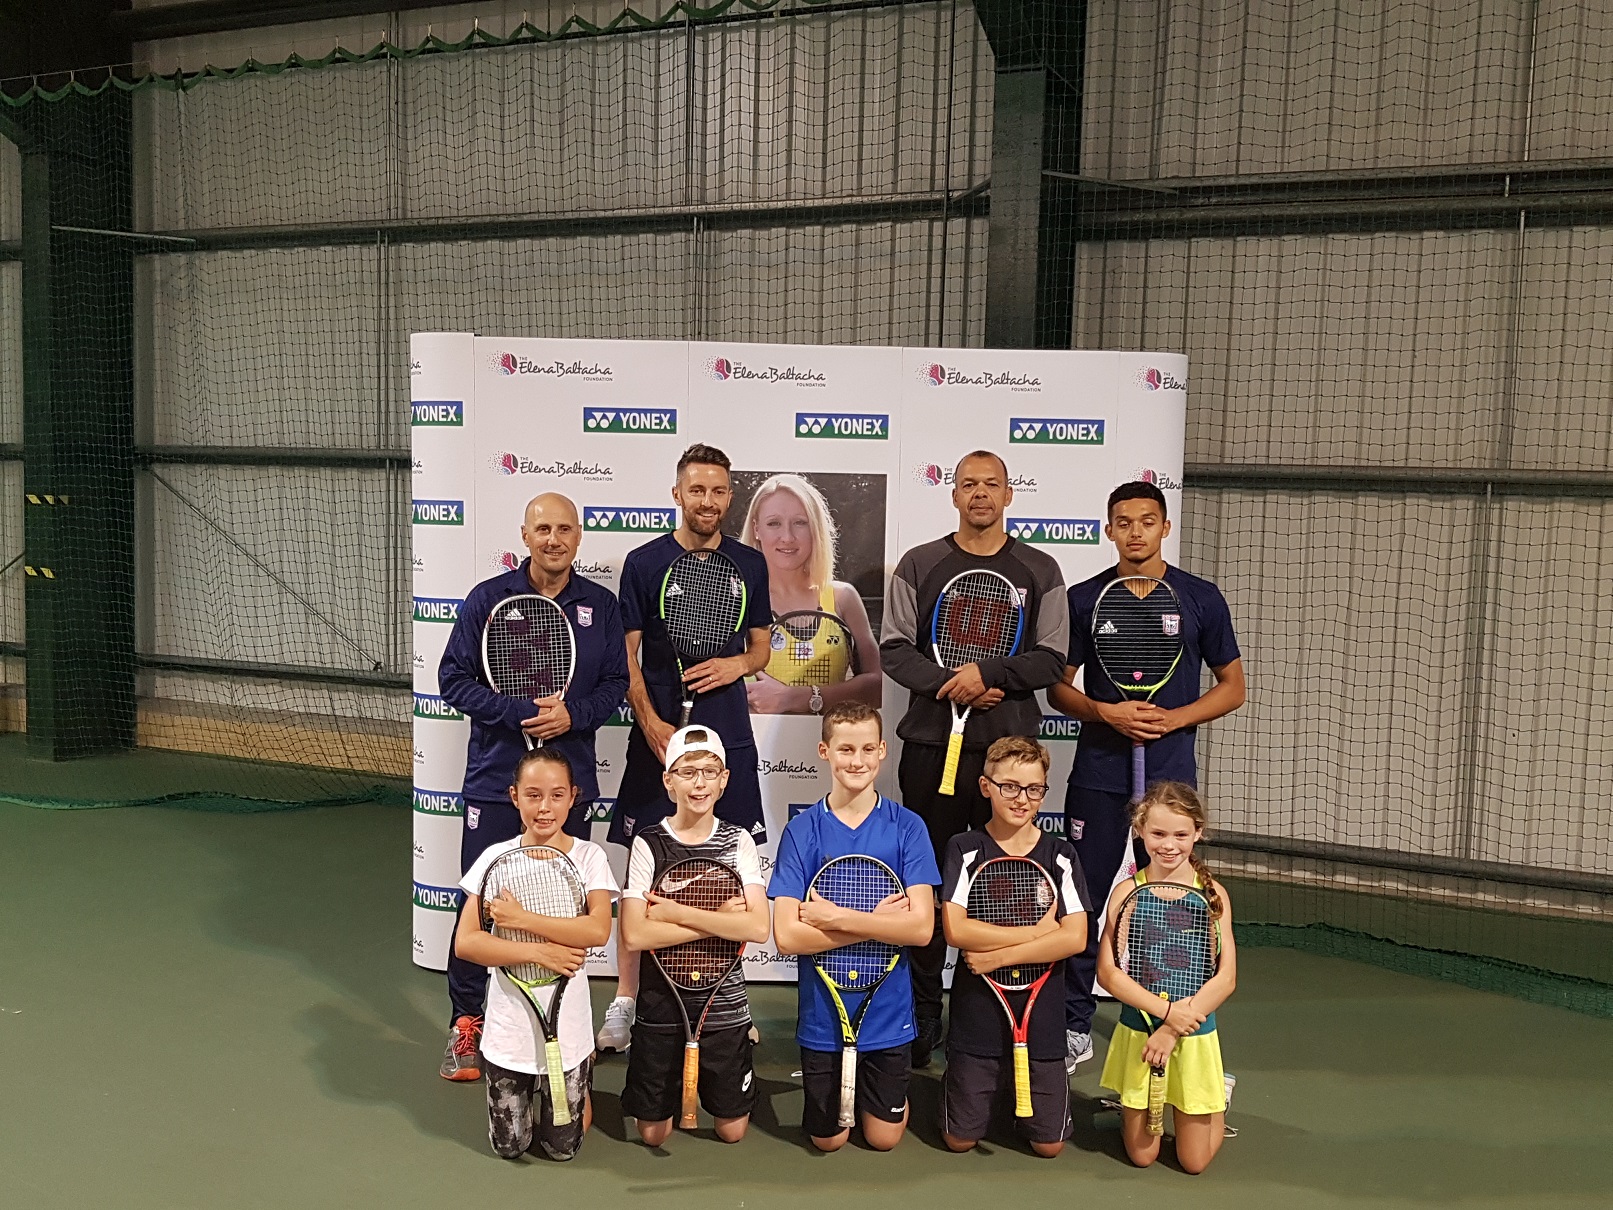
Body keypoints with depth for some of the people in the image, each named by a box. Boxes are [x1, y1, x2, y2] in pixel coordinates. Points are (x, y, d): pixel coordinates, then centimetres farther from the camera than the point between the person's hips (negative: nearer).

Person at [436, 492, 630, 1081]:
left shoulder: (601, 606, 3)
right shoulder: (487, 598, -4)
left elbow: (615, 682, 6)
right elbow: (454, 679, -6)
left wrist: (573, 715, -14)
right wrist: (520, 715, -18)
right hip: (495, 781, -2)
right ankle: (466, 1023, 20)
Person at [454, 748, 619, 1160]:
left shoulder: (589, 857, -7)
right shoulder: (496, 857, -5)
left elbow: (598, 930, -22)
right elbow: (465, 942, -11)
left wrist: (521, 918, -24)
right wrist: (537, 951, -21)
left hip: (567, 1030, -1)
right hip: (508, 1030, 1)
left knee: (562, 1147, 8)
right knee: (509, 1146, 9)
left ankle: (581, 1082, 36)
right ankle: (529, 1089, 38)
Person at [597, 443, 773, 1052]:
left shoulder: (750, 563, 7)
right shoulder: (644, 562, 0)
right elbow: (626, 656, -1)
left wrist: (738, 664, -8)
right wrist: (653, 726, -12)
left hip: (729, 735, 2)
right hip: (658, 734, -2)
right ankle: (625, 1002, 12)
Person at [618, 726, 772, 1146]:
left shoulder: (738, 841, -4)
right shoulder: (648, 844, -8)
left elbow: (758, 927, -16)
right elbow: (634, 934, -18)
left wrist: (676, 912, -19)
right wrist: (720, 921, -18)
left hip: (725, 1008, 1)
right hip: (661, 1008, -1)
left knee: (732, 1131, 12)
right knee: (653, 1134, 10)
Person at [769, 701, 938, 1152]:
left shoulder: (907, 827, -8)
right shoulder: (802, 830, -9)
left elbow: (921, 927, -16)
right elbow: (787, 936, -16)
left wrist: (836, 916, -21)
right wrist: (876, 920, -20)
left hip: (888, 1012, 0)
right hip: (823, 1014, 0)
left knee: (884, 1138, 14)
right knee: (828, 1140, 15)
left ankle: (876, 1086, 42)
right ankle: (834, 1087, 44)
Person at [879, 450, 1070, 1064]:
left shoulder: (1039, 571, 7)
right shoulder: (918, 565, 7)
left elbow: (1051, 659, 1)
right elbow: (893, 648, 2)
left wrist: (988, 674, -15)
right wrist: (951, 685, -13)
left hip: (1010, 747, 0)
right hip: (931, 744, 0)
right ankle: (922, 1016, 16)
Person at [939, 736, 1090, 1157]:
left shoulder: (1060, 855, -1)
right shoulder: (965, 850, -4)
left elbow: (1074, 938, -11)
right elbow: (954, 929, -16)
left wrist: (998, 955, -16)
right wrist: (1036, 931, -15)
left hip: (1041, 1017, 1)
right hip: (977, 1016, -1)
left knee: (1048, 1144, 5)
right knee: (960, 1139, 5)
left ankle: (1017, 1092, 35)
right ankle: (995, 1090, 36)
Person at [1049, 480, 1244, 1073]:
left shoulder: (1201, 598, 3)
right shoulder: (1084, 599, 4)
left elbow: (1232, 687, 7)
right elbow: (1059, 687, 7)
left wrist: (1174, 718, -10)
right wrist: (1106, 713, -12)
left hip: (1171, 774, 0)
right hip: (1098, 773, 1)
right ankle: (1074, 1027, 14)